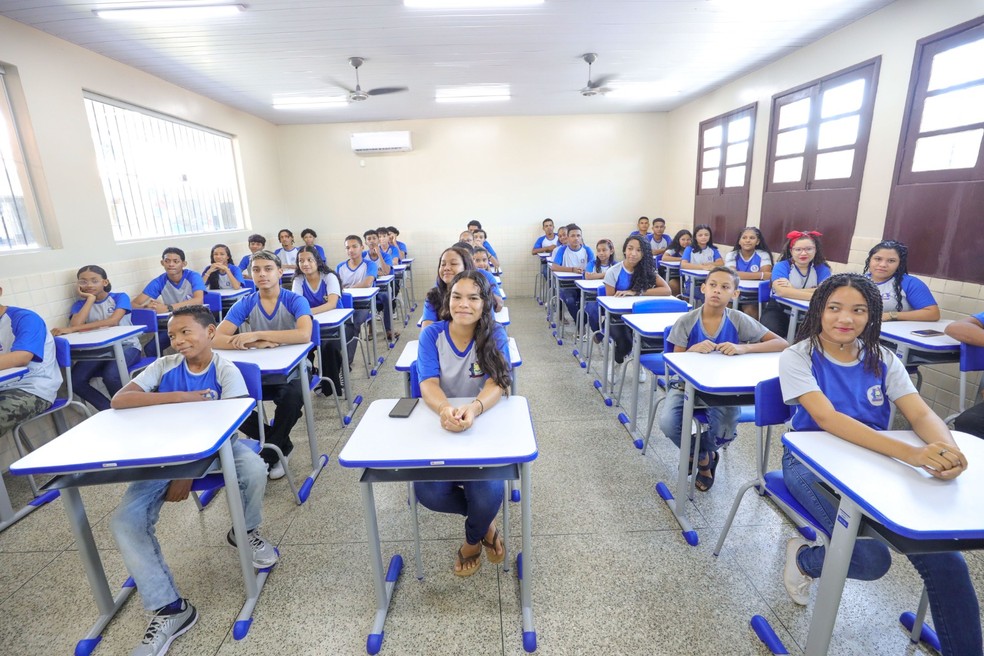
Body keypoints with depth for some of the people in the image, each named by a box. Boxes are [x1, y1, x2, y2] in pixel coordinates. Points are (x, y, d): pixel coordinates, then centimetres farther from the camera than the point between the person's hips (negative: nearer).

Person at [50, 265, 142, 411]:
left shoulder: (120, 297, 0)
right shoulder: (80, 304, 10)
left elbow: (113, 321, -20)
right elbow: (75, 324, -12)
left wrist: (72, 329, -24)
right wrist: (90, 298, -5)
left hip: (126, 346, -4)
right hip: (98, 351, 4)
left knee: (110, 375, -31)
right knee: (76, 381, -20)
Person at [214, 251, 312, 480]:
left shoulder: (295, 301, -10)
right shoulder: (244, 304, -2)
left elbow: (304, 335, -29)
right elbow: (216, 339, -13)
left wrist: (257, 335, -32)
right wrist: (257, 344, -30)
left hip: (289, 373, -3)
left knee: (293, 398, -34)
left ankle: (268, 455, -3)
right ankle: (281, 445, 3)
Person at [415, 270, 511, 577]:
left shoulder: (495, 335, -7)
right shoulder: (432, 334, -5)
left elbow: (496, 384, -20)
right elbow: (428, 383, -16)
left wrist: (473, 409, -44)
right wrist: (445, 409, -41)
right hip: (440, 425, 2)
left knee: (486, 492, -25)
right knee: (428, 493, -22)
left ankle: (473, 540, 16)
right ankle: (486, 520, 12)